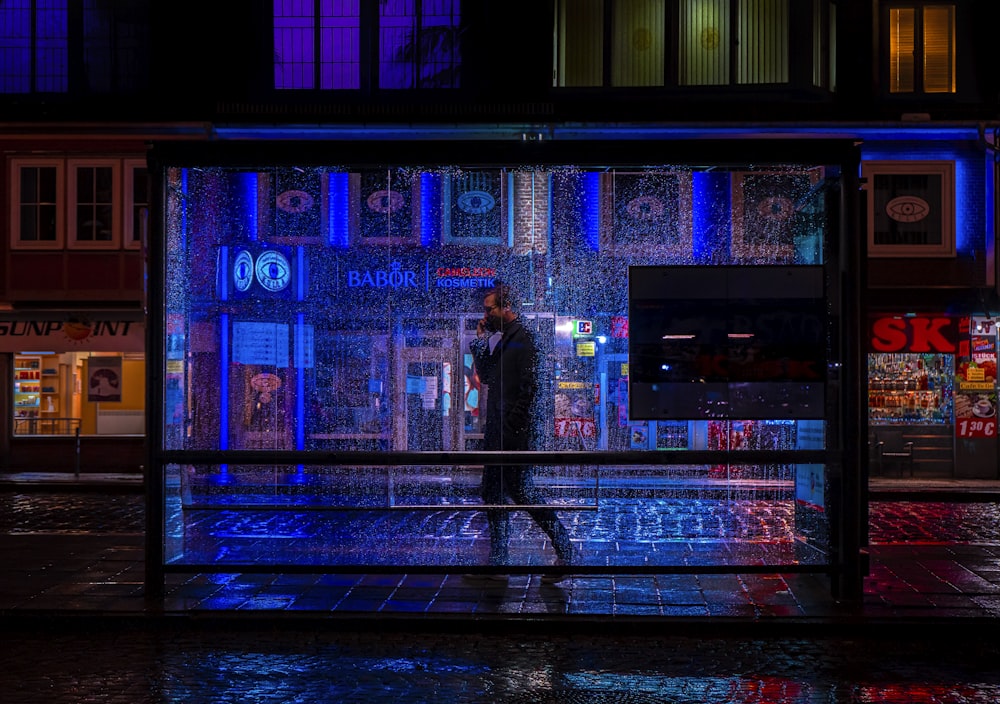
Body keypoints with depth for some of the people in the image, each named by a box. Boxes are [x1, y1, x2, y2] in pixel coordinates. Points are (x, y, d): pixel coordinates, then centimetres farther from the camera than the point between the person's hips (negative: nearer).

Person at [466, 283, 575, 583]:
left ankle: (564, 550, 4)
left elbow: (529, 387, -18)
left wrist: (514, 425, -20)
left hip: (514, 433, -10)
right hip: (497, 433, 10)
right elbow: (486, 376, 19)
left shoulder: (522, 339, -13)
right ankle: (497, 563, 17)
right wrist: (480, 342, 9)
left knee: (521, 490, -6)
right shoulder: (502, 339, 15)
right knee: (493, 496, 10)